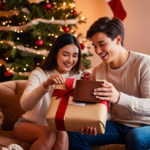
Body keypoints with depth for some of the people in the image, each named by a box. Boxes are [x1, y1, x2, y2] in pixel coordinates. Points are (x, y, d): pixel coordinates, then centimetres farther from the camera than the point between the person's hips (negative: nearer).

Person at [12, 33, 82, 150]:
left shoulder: (78, 77, 0)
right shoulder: (39, 73, -12)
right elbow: (25, 105, -28)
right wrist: (45, 85, -46)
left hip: (57, 127, 2)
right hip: (29, 125, -2)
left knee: (62, 135, -31)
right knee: (48, 133, -33)